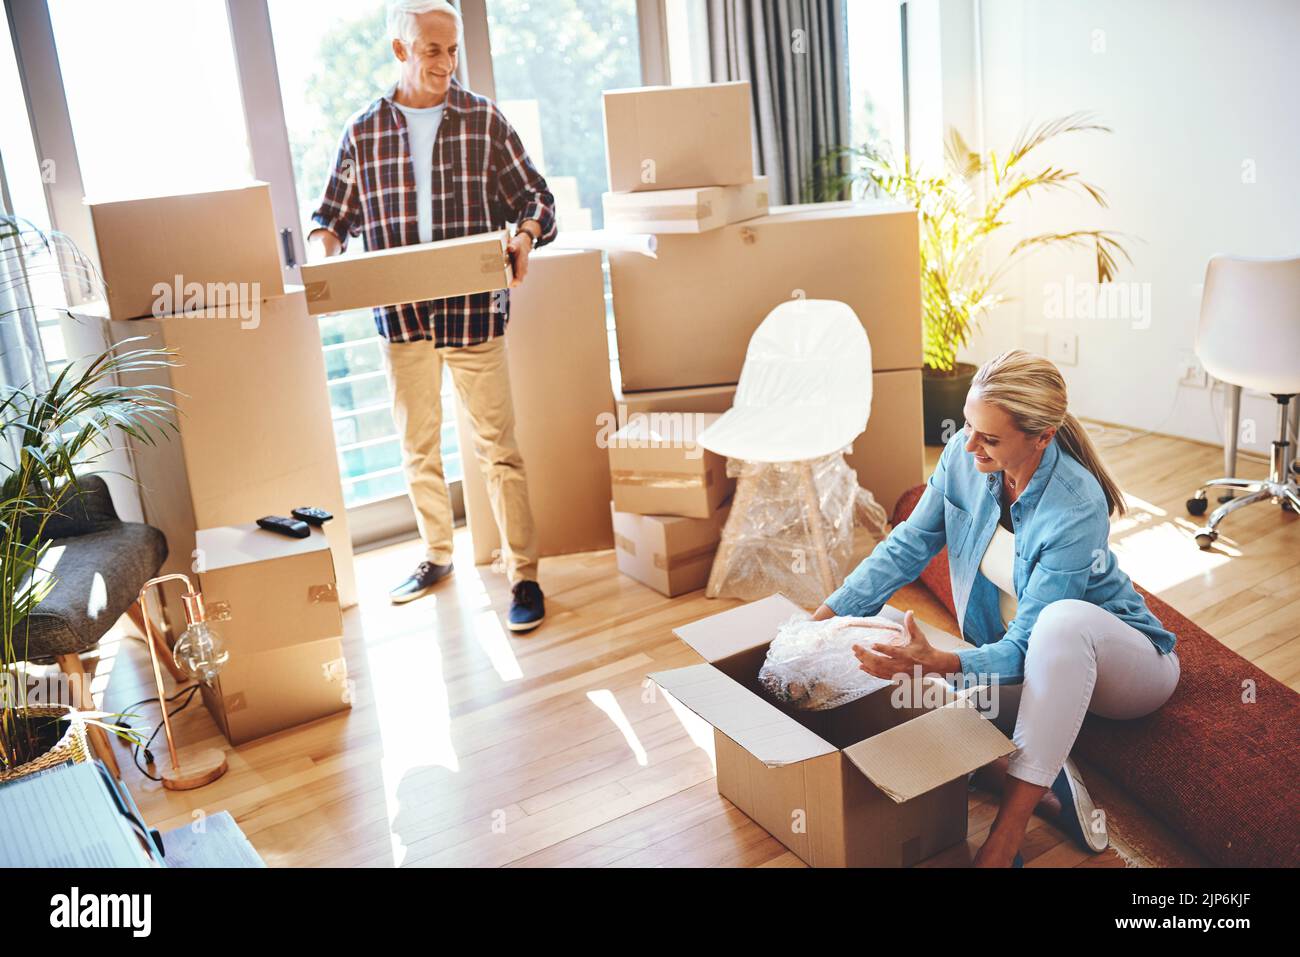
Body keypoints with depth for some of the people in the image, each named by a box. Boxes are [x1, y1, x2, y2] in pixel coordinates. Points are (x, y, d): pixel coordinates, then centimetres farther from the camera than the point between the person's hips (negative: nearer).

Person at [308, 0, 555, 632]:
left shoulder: (483, 120, 3)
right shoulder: (362, 132, 7)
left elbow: (535, 196, 5)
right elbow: (334, 211, 16)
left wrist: (526, 236, -16)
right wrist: (324, 245, -6)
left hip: (474, 310, -2)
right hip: (400, 314, 3)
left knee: (496, 446, -2)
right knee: (417, 445, 14)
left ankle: (523, 574, 6)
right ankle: (436, 556, 31)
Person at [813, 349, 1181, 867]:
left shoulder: (1077, 509, -31)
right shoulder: (963, 455, -14)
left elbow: (1025, 649, -31)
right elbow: (909, 545, -2)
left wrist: (937, 662, -49)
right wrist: (823, 616, -10)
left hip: (1122, 662, -5)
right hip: (1018, 664, 5)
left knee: (1064, 620, -42)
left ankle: (1011, 823, -37)